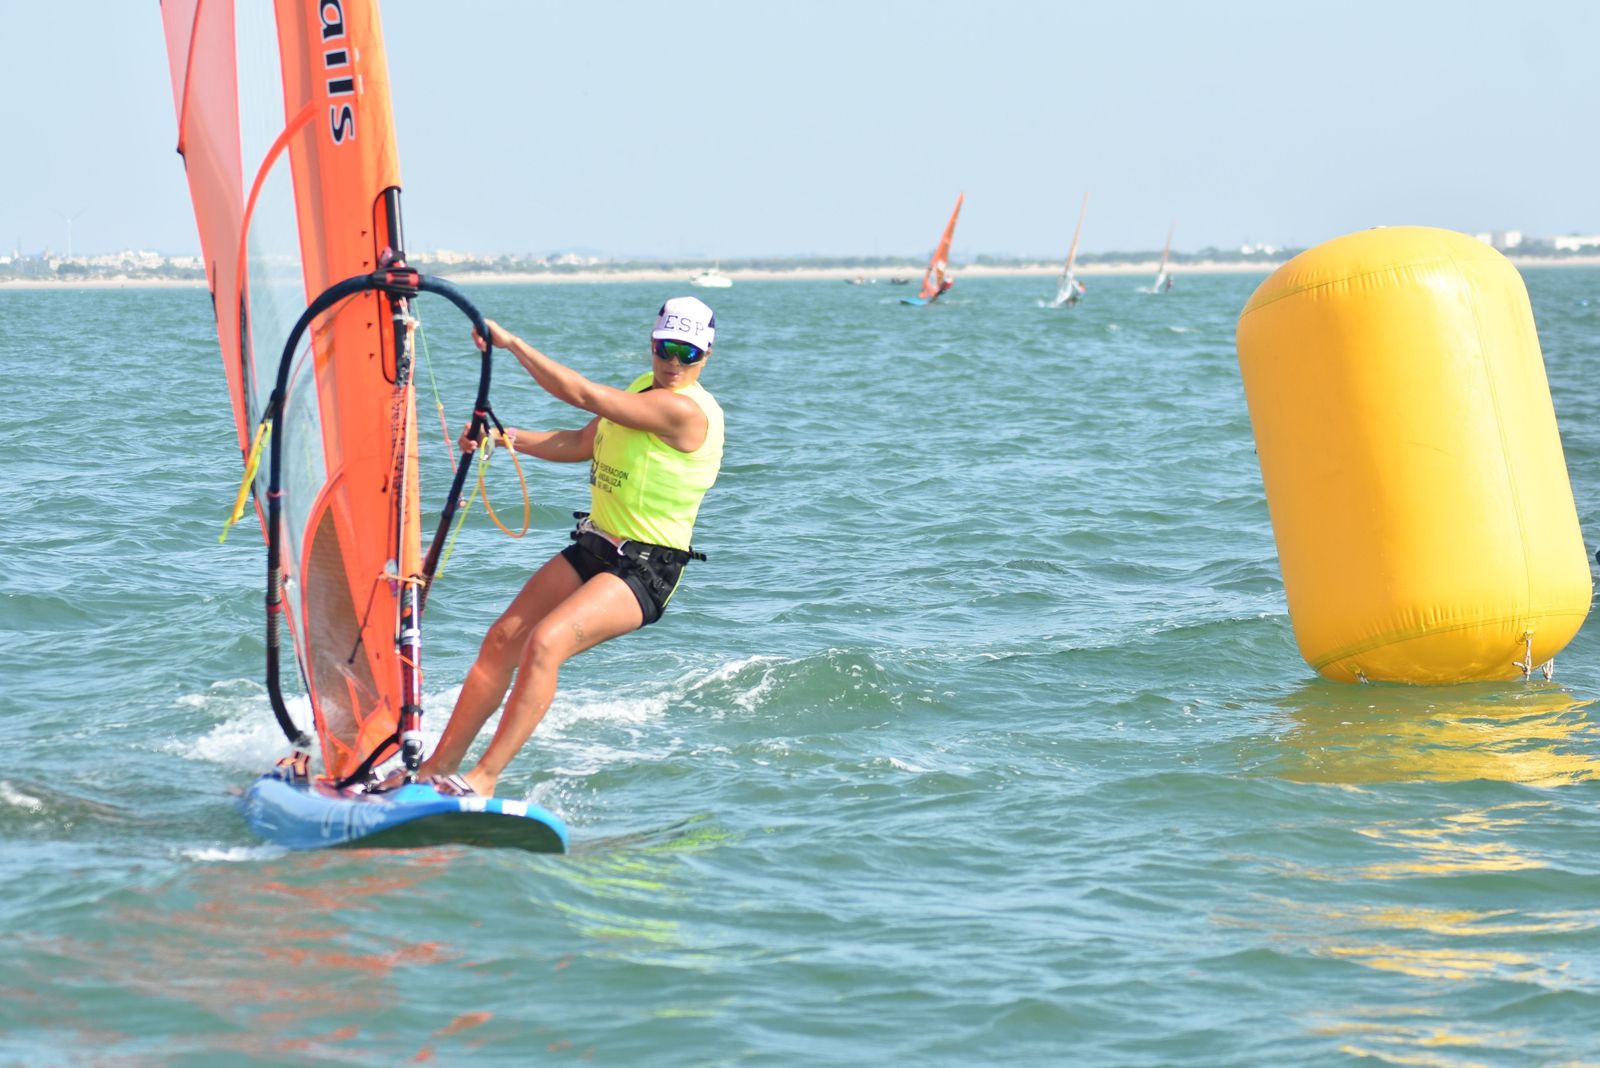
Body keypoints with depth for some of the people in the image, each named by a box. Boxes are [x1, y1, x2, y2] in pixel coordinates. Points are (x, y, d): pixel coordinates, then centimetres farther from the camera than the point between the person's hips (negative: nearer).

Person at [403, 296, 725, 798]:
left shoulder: (687, 409, -20)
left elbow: (581, 394, -24)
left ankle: (484, 778, -24)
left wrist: (511, 342, -18)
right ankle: (440, 764, 7)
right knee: (503, 638, 0)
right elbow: (580, 444, 19)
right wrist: (509, 437, 3)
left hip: (644, 569, -9)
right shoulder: (643, 389, 11)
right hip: (594, 546, 9)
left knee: (544, 643, -26)